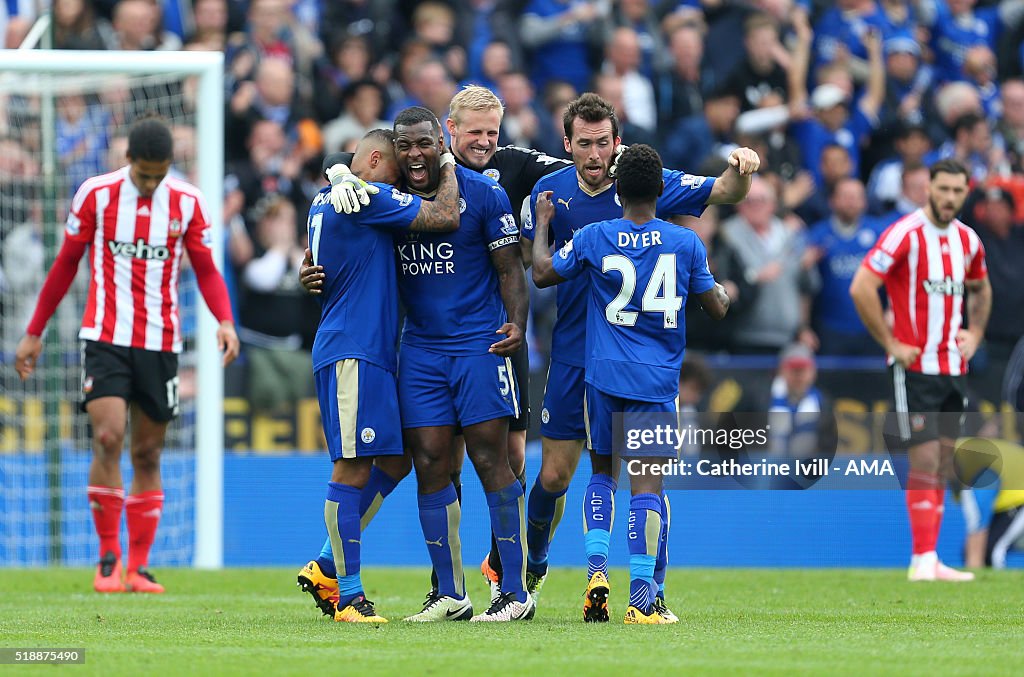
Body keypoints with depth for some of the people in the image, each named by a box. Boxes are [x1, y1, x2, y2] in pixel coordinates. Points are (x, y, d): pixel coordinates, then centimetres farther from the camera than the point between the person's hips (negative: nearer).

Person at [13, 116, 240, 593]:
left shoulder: (187, 202, 1)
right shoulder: (96, 195, -3)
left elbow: (206, 270, 8)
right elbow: (66, 264, 7)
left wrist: (225, 321, -11)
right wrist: (34, 333, 10)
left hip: (160, 342, 2)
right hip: (106, 337, -2)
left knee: (147, 453, 6)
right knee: (108, 437, -17)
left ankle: (137, 567, 13)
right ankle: (108, 558, -7)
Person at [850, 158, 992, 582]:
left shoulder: (968, 240, 9)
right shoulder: (904, 234, -13)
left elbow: (980, 289, 29)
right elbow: (860, 288, -18)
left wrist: (974, 334, 13)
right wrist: (891, 344, -15)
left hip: (953, 368, 7)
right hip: (915, 368, -7)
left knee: (942, 463, 6)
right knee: (924, 461, -11)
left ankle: (928, 561, 10)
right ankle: (923, 560, -10)